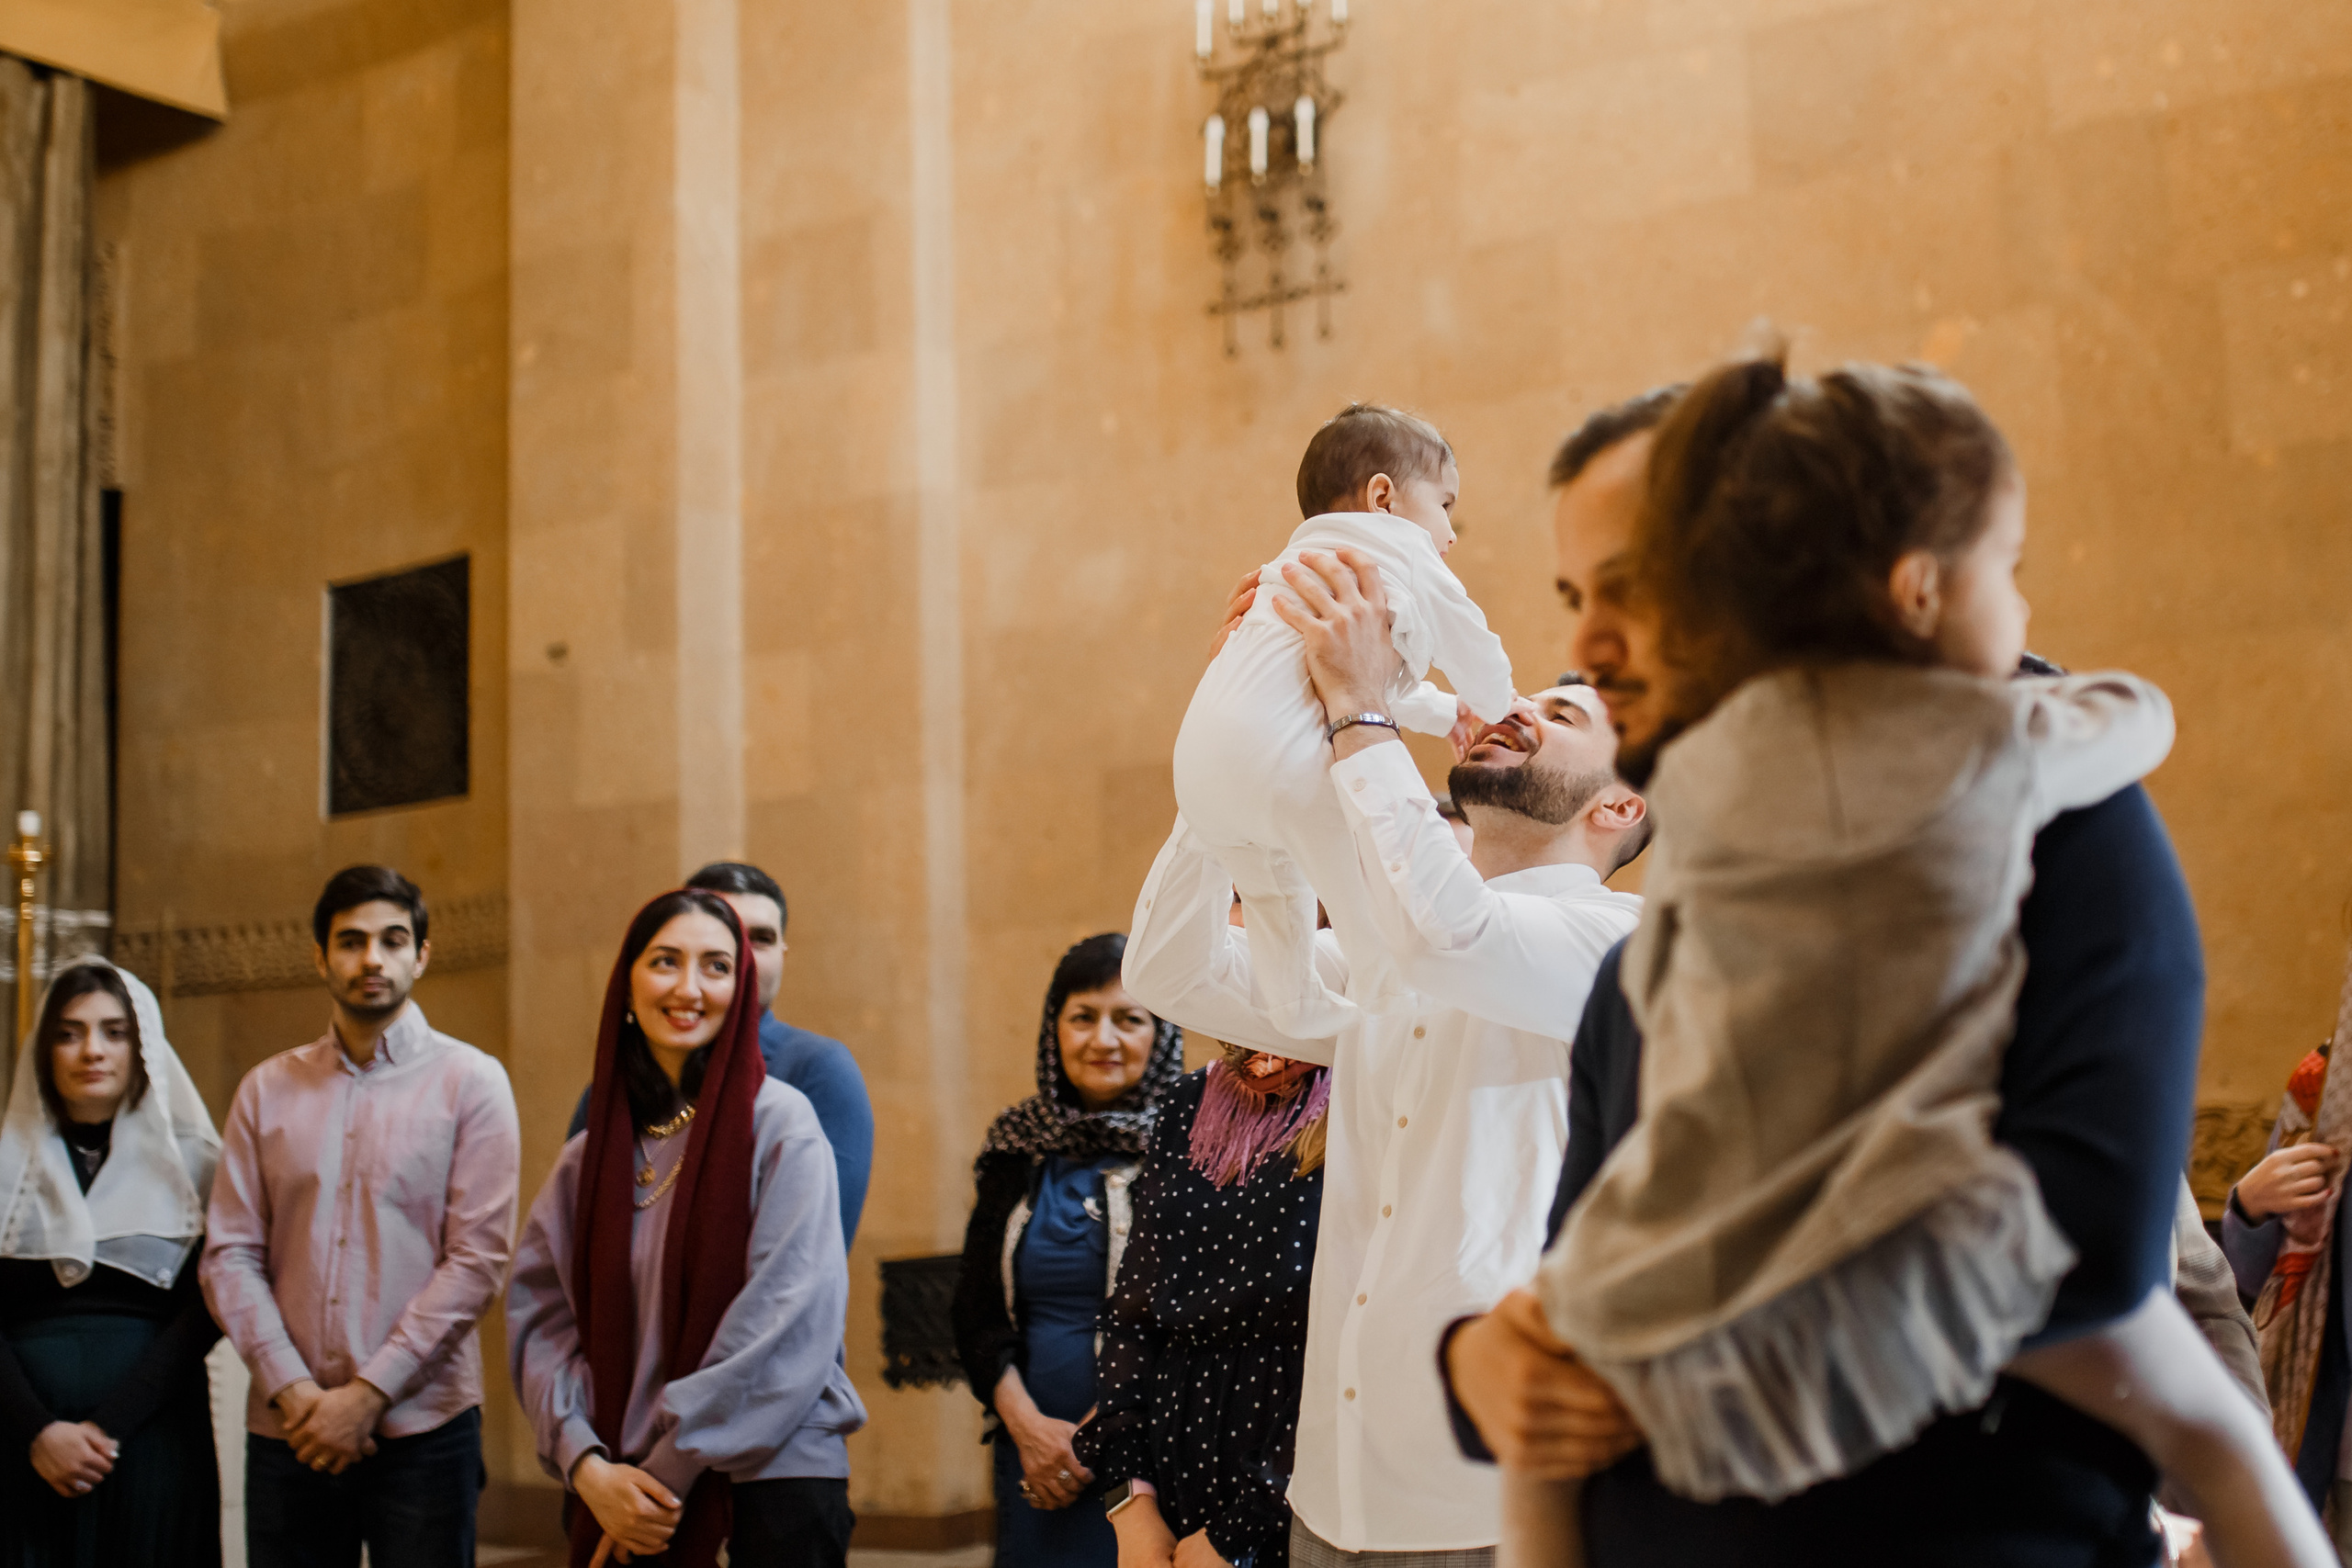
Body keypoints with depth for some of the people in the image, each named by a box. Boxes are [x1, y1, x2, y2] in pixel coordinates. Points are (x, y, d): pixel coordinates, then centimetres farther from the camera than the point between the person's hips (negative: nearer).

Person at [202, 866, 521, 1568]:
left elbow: (478, 1258, -7)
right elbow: (229, 1255, 4)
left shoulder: (470, 1081, 0)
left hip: (422, 1429, -2)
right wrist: (290, 1389, -9)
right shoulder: (267, 1089, 9)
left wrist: (369, 1393, -12)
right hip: (288, 1431, 3)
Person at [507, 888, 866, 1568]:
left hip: (775, 1472, -3)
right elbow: (541, 1319, 4)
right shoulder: (588, 1156, 8)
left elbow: (789, 1320, -12)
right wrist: (586, 1464, -11)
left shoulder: (779, 1123, -5)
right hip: (627, 1494, 4)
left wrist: (671, 1467, -12)